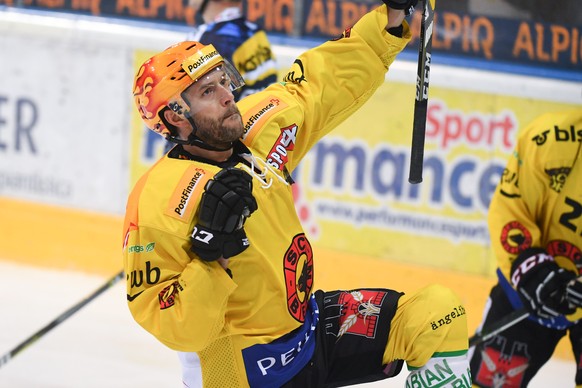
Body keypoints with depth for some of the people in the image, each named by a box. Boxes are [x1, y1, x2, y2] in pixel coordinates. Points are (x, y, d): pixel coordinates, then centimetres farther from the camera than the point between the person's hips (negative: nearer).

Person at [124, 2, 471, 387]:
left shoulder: (256, 132, -5)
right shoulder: (158, 203, -24)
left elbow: (326, 82, 9)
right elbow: (174, 326, -24)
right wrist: (210, 258, -36)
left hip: (311, 322, 7)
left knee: (439, 316, -2)